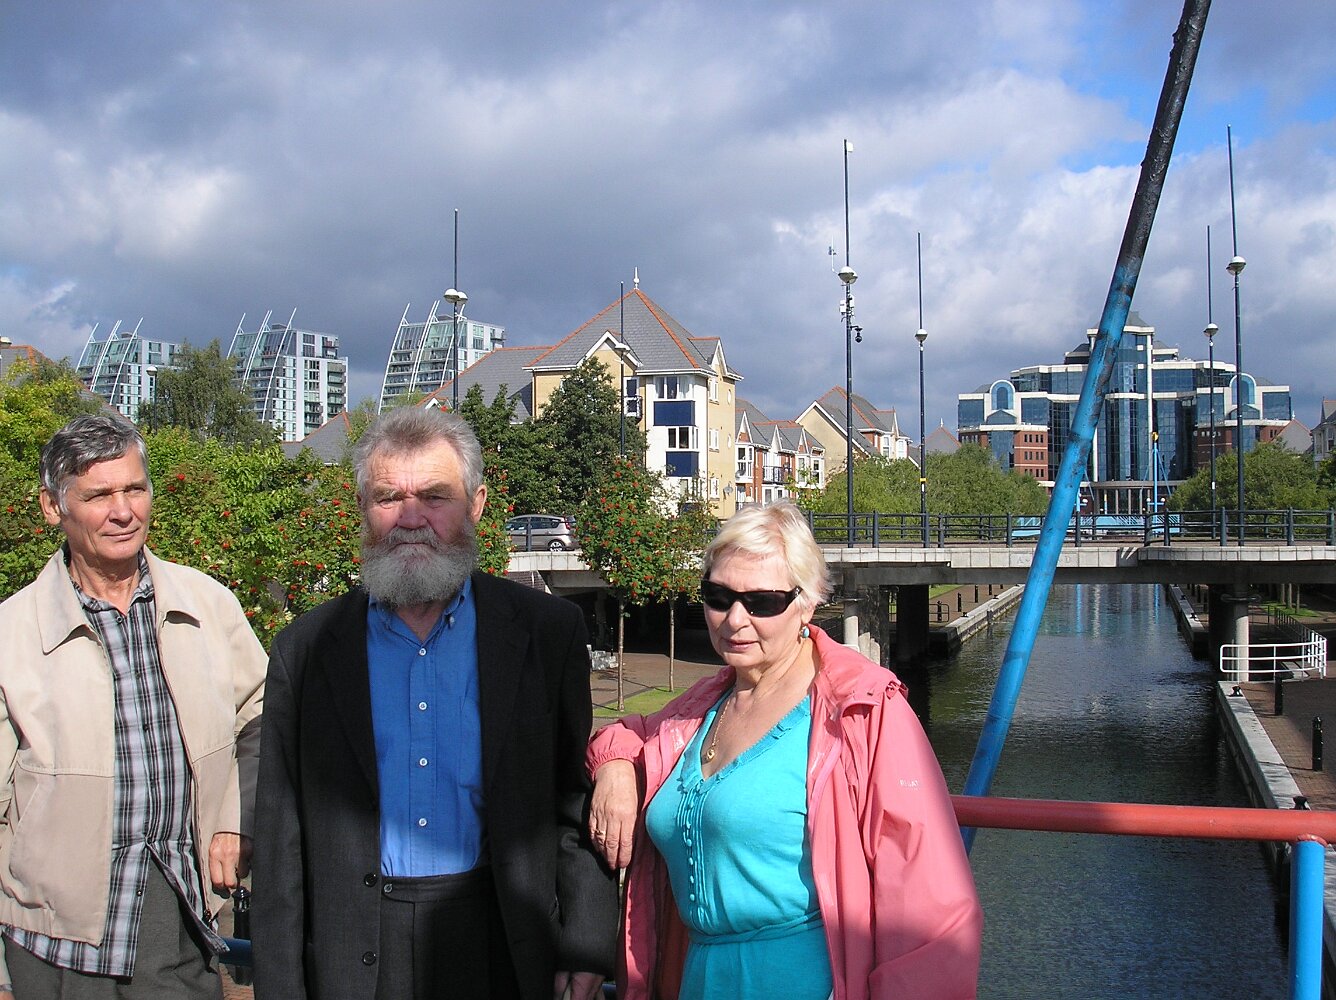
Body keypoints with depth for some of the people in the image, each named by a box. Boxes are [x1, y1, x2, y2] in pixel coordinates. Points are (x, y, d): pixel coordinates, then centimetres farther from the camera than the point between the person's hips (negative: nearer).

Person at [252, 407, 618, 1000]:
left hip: (501, 950, 0)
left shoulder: (547, 633, -2)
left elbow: (577, 800, 0)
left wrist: (586, 945, -6)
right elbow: (281, 839, 2)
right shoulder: (305, 650, 1)